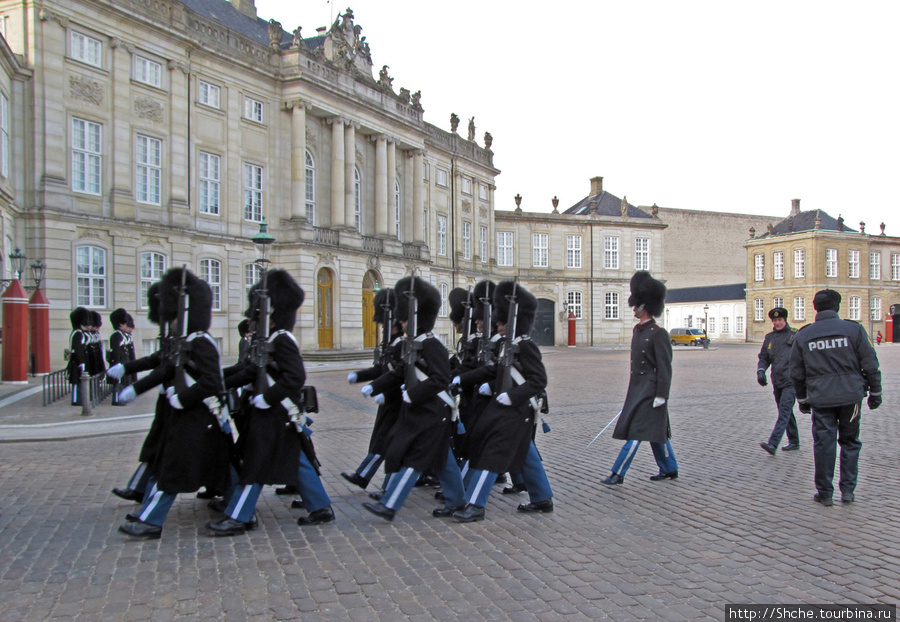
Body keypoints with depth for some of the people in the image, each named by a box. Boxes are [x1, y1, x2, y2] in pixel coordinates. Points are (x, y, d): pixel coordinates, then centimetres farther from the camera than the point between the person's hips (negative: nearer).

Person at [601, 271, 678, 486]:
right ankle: (670, 469, 28)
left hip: (650, 391, -9)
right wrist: (632, 391, 21)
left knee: (636, 431, -8)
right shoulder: (639, 331, 12)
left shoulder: (658, 333, -15)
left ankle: (618, 474, -6)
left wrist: (661, 396, -19)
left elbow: (665, 368, -17)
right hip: (638, 389, 9)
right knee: (655, 431, 16)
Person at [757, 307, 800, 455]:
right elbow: (764, 357, 16)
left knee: (784, 412, -13)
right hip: (777, 381, 6)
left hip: (790, 381, -6)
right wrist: (761, 371, -2)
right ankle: (794, 442, 28)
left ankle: (773, 444, -23)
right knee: (786, 412, 15)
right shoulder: (769, 338, 13)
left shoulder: (795, 335, -2)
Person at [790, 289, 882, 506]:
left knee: (824, 444, 5)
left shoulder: (803, 335, 2)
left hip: (820, 398, 0)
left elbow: (797, 373, 7)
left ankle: (825, 493, 11)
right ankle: (848, 490, 16)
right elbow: (870, 364, 0)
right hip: (851, 395, 0)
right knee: (850, 442, 15)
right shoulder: (854, 329, -2)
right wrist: (875, 392, 10)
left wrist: (802, 399, 17)